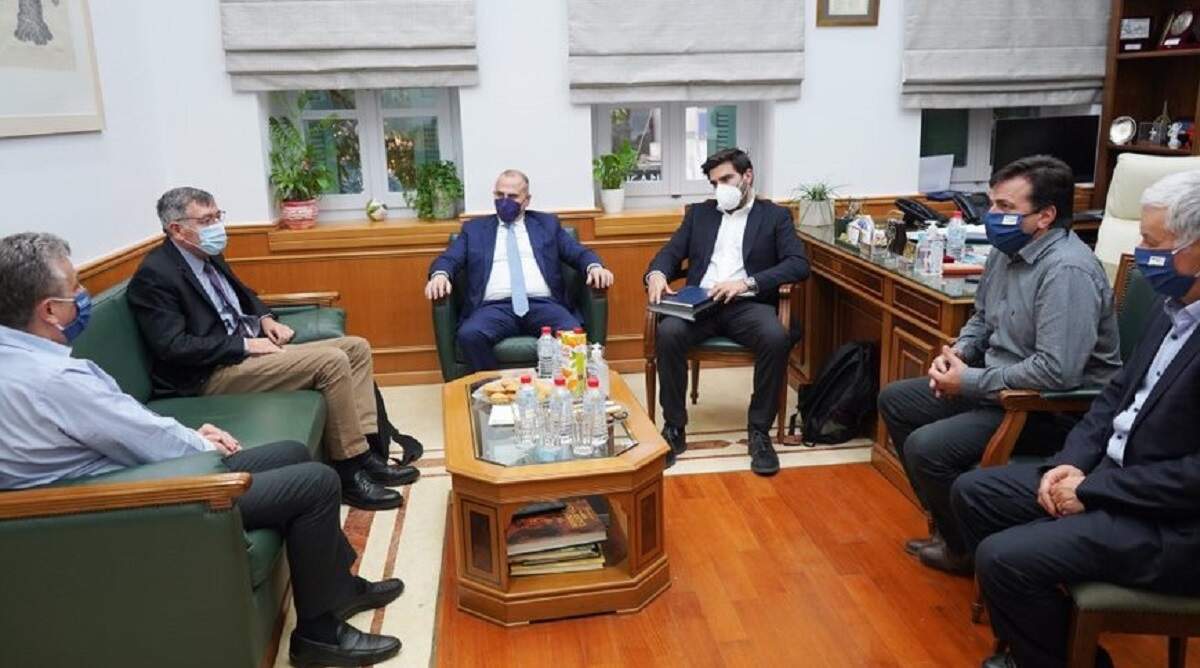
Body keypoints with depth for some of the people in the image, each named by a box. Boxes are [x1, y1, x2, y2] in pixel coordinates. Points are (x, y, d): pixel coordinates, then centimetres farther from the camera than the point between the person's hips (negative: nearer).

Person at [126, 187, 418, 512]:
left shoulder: (209, 255, 13)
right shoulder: (154, 275, -13)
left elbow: (243, 293, 29)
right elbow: (173, 347, -20)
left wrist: (266, 319, 8)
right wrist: (246, 345, -19)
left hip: (250, 348, 10)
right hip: (211, 373, -10)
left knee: (357, 348, 0)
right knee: (332, 361, -25)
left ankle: (365, 452, -8)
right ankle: (351, 473, -15)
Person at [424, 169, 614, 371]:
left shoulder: (547, 223, 22)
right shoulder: (474, 228, 22)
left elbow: (578, 253, 16)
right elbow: (449, 259, 12)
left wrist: (595, 266, -8)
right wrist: (440, 275, -12)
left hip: (543, 304, 0)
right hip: (495, 307, 0)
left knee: (573, 335, -32)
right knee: (469, 334, -32)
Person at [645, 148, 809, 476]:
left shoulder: (775, 215, 12)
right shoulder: (699, 213, 21)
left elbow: (798, 264, -2)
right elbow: (671, 252, 14)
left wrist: (747, 282, -17)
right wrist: (656, 273, -12)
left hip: (748, 304, -1)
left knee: (776, 337, -34)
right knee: (667, 332, -30)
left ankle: (759, 430, -16)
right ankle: (674, 427, -14)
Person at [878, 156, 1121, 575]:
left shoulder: (1066, 270, -25)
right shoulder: (1006, 250, 4)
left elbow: (1057, 371, -33)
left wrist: (970, 382, -22)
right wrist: (958, 353, -1)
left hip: (1054, 410, -10)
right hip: (998, 384, 10)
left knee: (925, 447, -23)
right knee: (894, 400, 12)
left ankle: (966, 548, 6)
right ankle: (947, 520, 20)